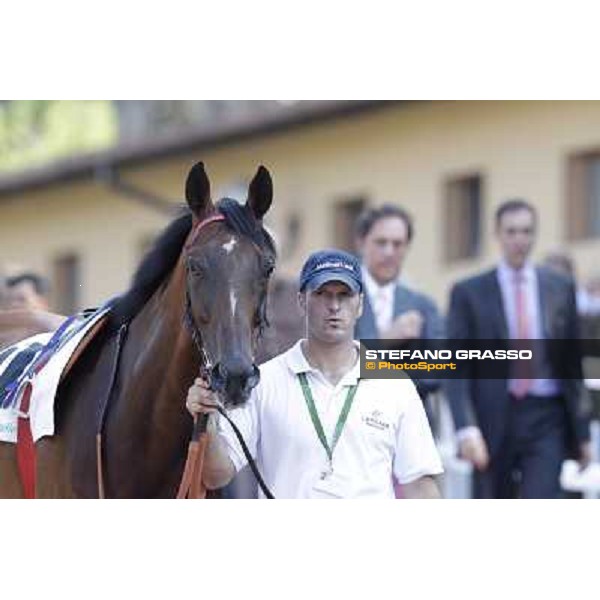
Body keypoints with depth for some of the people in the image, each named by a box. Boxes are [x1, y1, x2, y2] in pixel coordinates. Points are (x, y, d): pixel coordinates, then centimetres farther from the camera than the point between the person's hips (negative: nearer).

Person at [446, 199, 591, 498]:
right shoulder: (469, 293, 1)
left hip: (546, 421, 0)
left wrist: (581, 430, 9)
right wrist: (466, 428, -17)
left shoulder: (560, 288, 8)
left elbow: (572, 361, 11)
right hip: (492, 420, 0)